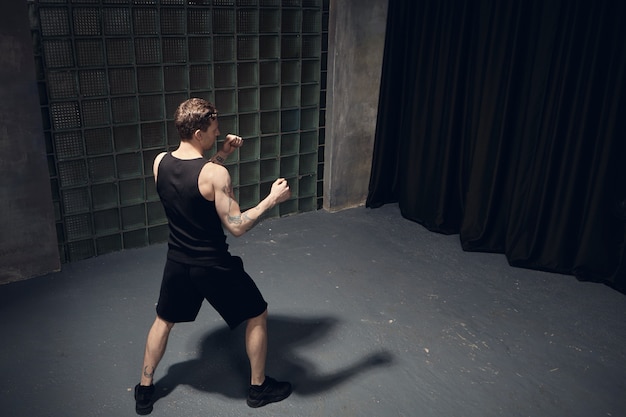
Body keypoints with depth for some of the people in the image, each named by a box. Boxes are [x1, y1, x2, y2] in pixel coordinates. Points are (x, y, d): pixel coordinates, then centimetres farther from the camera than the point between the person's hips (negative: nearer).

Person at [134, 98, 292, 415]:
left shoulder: (160, 162, -5)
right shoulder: (215, 174, -24)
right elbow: (236, 226, -21)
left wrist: (222, 155, 7)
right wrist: (272, 199, -12)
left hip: (177, 262, 6)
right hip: (213, 266, -5)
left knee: (163, 320, 28)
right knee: (257, 316, 16)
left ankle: (144, 390, 39)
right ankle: (258, 387, 29)